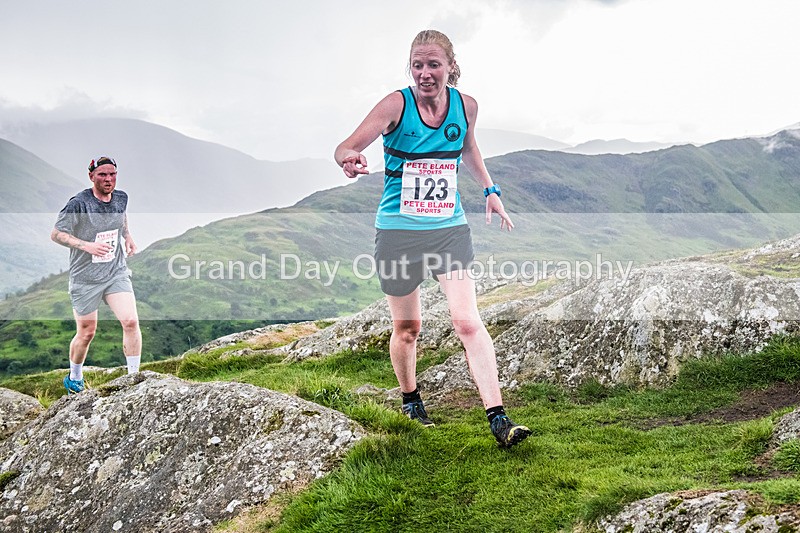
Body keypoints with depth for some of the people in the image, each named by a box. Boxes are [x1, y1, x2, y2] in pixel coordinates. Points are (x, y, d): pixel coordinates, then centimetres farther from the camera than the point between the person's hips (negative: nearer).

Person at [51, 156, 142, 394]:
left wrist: (127, 236, 8)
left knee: (131, 322, -14)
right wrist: (87, 246, -26)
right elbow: (56, 234, -12)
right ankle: (74, 379, 34)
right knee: (86, 333, 8)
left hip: (116, 273, 4)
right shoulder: (78, 203, -16)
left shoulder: (121, 198, 1)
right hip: (85, 278, -3)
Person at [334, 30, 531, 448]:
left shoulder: (465, 105, -1)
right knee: (407, 327, 11)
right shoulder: (396, 104, -13)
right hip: (398, 230, -2)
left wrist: (490, 189, 15)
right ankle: (410, 401, 36)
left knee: (468, 321, -12)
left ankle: (498, 418, -10)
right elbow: (347, 146, -25)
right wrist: (349, 159, -48)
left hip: (449, 229, 2)